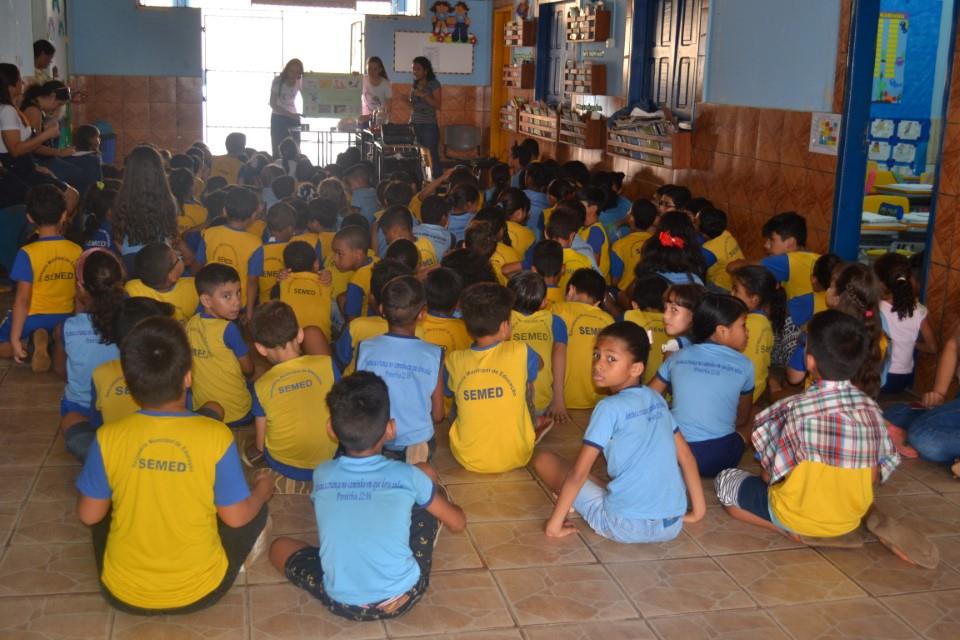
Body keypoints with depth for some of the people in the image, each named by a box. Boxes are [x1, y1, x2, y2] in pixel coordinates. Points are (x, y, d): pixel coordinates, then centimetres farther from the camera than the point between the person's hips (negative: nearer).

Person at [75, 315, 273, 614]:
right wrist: (262, 489, 11)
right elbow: (236, 517, -9)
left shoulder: (108, 437, -15)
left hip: (124, 594, 2)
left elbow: (89, 515, -3)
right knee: (256, 510, 21)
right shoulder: (215, 436, -19)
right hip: (200, 591, -1)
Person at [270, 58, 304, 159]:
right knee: (278, 151, -7)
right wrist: (290, 114, -27)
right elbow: (273, 104, -16)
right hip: (278, 118, -3)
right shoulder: (278, 81, -14)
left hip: (293, 118, 3)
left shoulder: (299, 81, -4)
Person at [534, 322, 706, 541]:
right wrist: (698, 508, 24)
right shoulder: (657, 400, 9)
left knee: (543, 459, 3)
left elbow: (578, 472, -11)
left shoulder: (610, 407, -10)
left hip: (627, 525, -7)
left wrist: (555, 522, -4)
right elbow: (686, 456, 16)